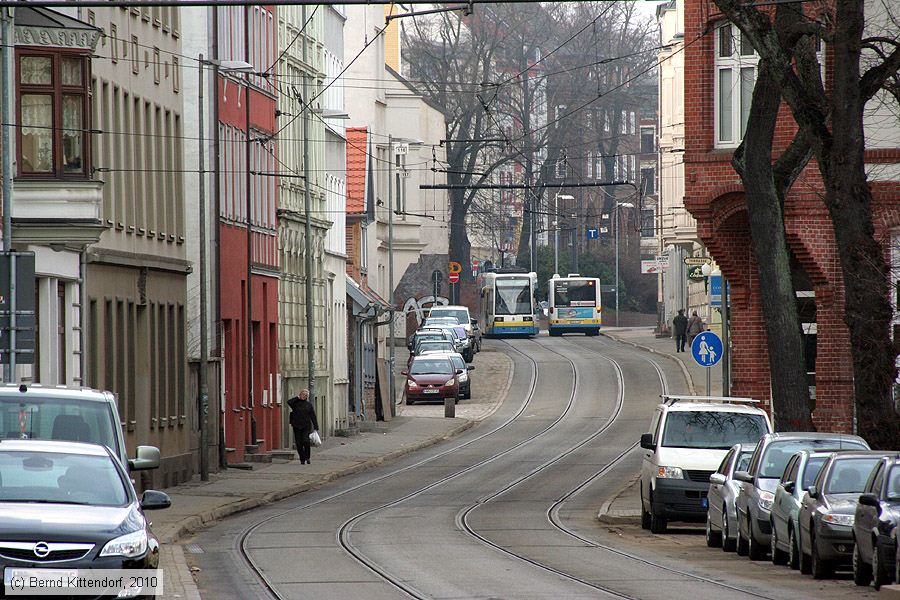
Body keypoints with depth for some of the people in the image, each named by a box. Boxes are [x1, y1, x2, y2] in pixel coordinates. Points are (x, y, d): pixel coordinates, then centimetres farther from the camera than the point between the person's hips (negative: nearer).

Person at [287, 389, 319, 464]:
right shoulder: (295, 403, 6)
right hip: (297, 426, 1)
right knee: (299, 443, -1)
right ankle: (302, 459, 8)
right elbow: (289, 402, -16)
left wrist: (316, 427, 4)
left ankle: (307, 457, 0)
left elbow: (313, 416, 8)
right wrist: (298, 398, -5)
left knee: (306, 441, -17)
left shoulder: (309, 404, 8)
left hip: (306, 426, -1)